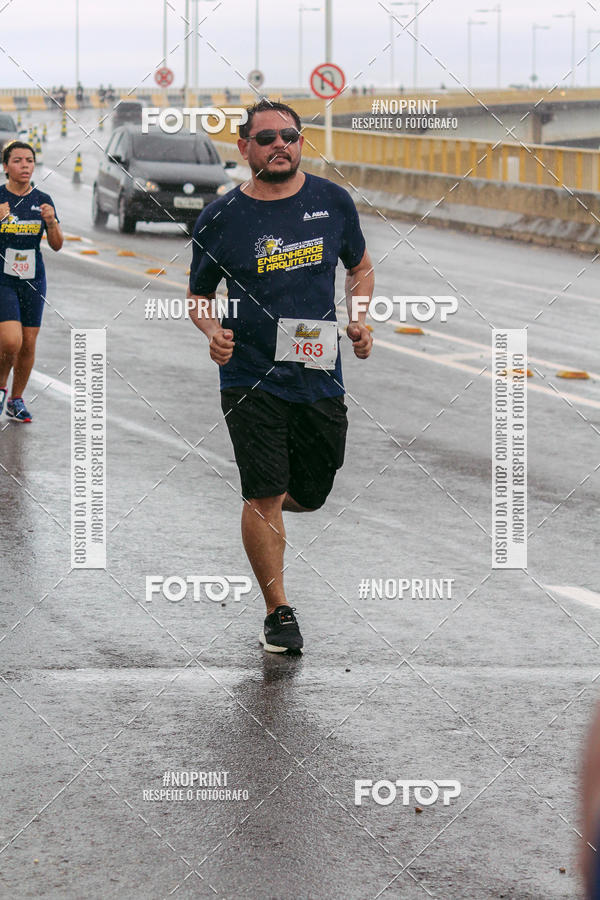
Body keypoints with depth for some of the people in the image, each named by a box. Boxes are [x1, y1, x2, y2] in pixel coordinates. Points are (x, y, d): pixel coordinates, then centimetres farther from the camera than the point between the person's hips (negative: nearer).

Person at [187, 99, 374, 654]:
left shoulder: (333, 202, 3)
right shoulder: (221, 219, -4)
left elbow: (360, 268, 17)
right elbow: (199, 295, 8)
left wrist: (360, 321, 0)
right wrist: (213, 331, -13)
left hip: (320, 376, 3)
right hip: (252, 377, -3)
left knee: (310, 495, 13)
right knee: (264, 498, -8)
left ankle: (268, 500, 50)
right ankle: (278, 613, 7)